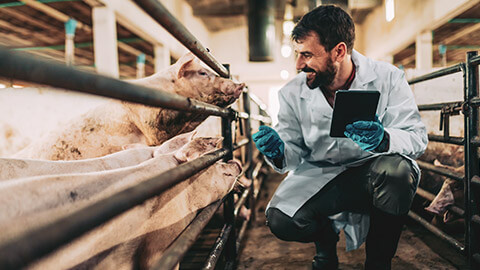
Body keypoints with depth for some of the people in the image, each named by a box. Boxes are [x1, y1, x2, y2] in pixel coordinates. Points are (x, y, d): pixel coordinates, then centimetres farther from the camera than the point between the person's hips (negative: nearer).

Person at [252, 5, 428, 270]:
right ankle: (325, 235, 15)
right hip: (321, 176, 1)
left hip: (373, 172, 0)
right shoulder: (293, 93, -4)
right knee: (281, 220, -26)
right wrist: (279, 152, -24)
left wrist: (383, 140, -36)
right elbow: (294, 156, 1)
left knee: (395, 171, -36)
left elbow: (417, 137, -13)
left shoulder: (387, 78, -10)